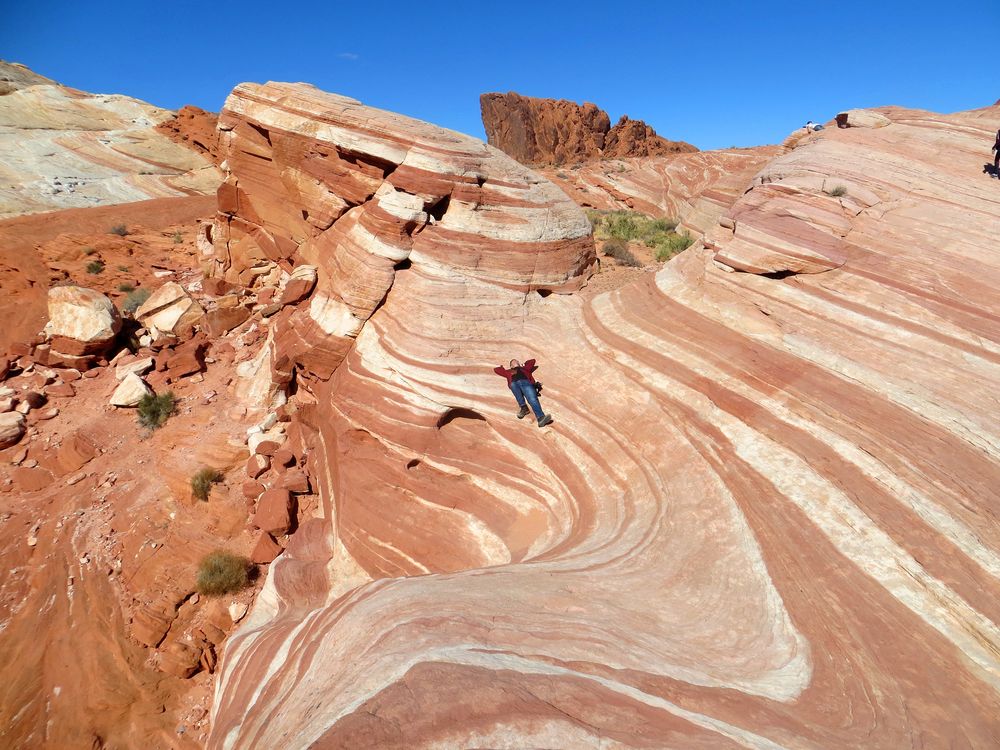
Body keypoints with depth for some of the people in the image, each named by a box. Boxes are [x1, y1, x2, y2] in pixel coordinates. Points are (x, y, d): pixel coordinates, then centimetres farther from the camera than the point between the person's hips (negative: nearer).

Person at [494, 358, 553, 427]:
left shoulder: (524, 369, 40)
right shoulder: (509, 372, 39)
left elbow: (532, 361, 49)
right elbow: (495, 369, 44)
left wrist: (523, 365, 54)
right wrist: (505, 368, 48)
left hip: (526, 382, 0)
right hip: (514, 383, 0)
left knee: (532, 399, -30)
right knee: (513, 384, -39)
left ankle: (540, 418, -53)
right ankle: (523, 407, -42)